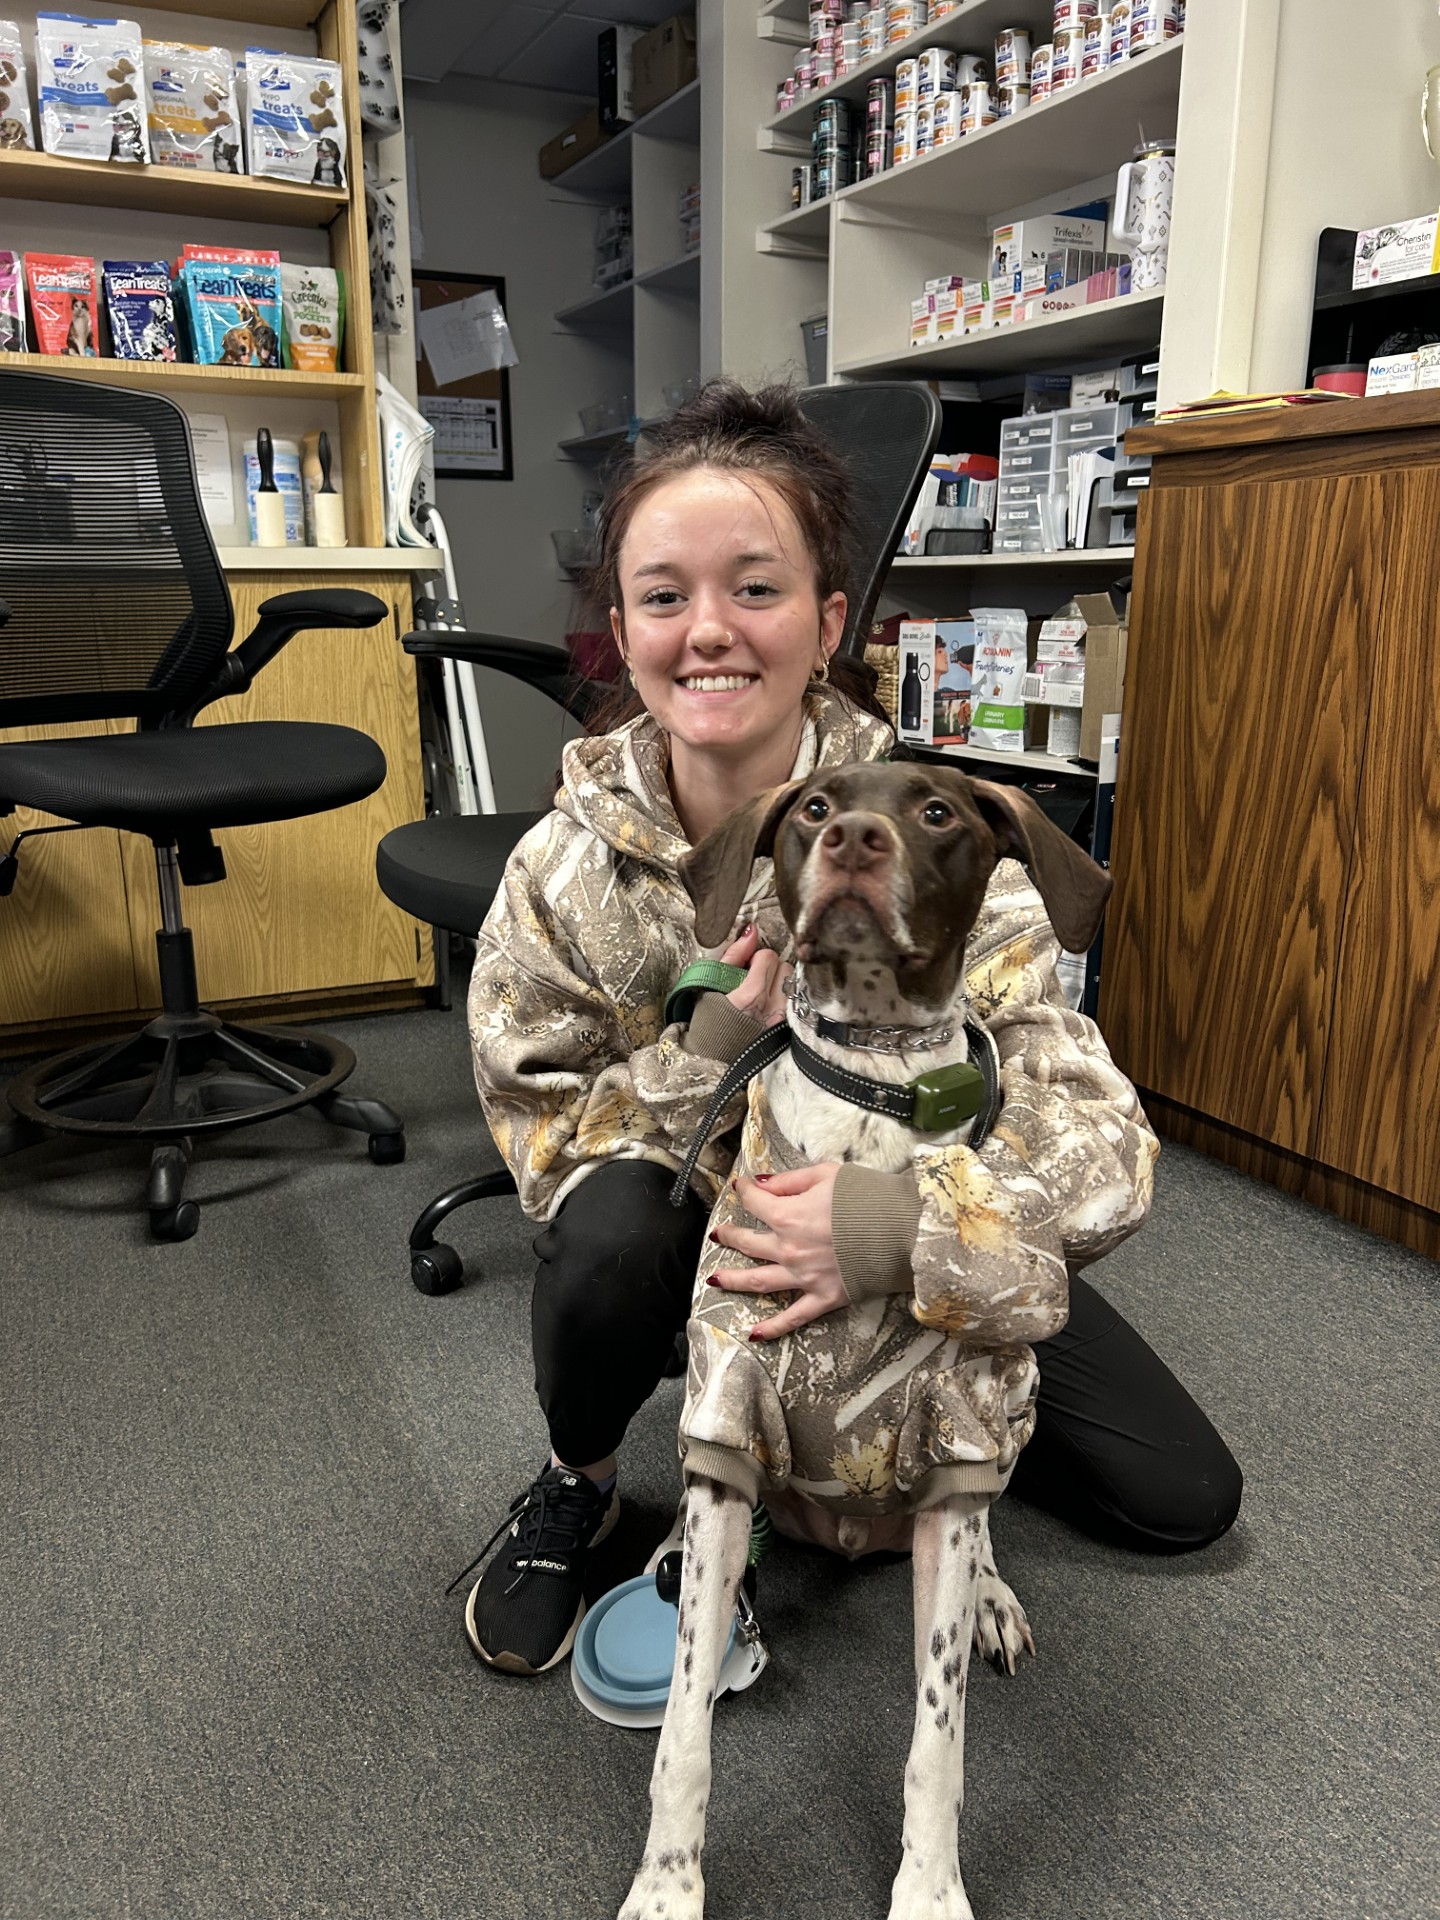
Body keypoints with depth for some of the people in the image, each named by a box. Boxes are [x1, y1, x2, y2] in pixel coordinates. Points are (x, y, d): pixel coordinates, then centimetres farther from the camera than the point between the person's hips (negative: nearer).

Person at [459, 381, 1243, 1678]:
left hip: (896, 1233, 1)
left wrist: (902, 1217, -48)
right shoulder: (568, 870, -22)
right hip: (689, 1225, -1)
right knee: (606, 1234, -37)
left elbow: (1100, 1141, -28)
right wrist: (715, 1048, -34)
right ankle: (578, 1483, -2)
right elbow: (540, 1133, -15)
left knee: (1186, 1499, 2)